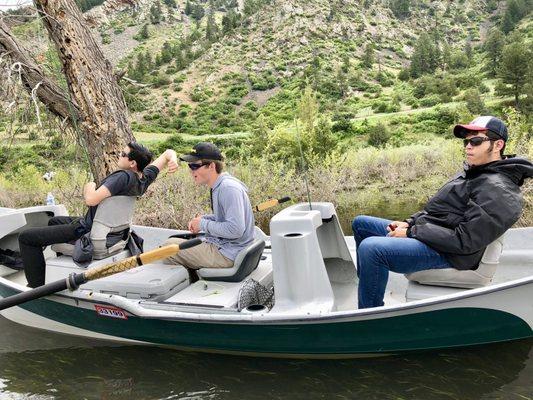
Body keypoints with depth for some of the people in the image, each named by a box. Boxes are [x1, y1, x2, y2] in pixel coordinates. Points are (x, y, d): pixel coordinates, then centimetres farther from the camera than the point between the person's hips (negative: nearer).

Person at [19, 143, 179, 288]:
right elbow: (169, 152, 3)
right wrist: (173, 159, -19)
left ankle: (37, 286, 5)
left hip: (87, 230, -9)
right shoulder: (144, 179, -8)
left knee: (26, 237, 1)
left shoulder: (123, 177, -31)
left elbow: (91, 199, -38)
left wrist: (89, 187, -17)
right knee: (54, 221, 35)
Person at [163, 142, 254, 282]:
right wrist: (203, 218, 4)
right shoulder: (219, 186, 10)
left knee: (169, 246, -4)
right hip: (223, 245, 10)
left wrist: (203, 224, -17)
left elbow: (235, 229, -30)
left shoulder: (228, 188, -22)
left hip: (228, 254, -10)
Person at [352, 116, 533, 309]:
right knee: (361, 223, 15)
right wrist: (409, 223, 5)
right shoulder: (472, 173, 15)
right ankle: (367, 288, 23)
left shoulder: (498, 190, -16)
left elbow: (464, 241, -23)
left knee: (371, 248, -33)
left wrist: (411, 232, -18)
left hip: (447, 254, -11)